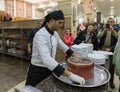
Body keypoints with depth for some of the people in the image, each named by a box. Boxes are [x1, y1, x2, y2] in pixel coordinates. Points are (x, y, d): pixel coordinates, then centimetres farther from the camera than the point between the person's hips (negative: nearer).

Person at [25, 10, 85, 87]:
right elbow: (46, 59, -41)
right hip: (38, 71, -7)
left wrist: (76, 57, 7)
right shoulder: (41, 35, -28)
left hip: (49, 69, 8)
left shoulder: (55, 34, 0)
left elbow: (62, 46, 14)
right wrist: (70, 75, -44)